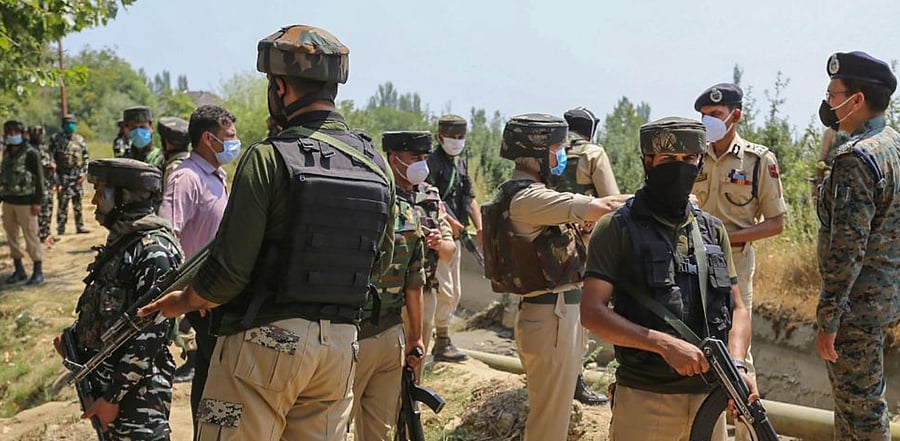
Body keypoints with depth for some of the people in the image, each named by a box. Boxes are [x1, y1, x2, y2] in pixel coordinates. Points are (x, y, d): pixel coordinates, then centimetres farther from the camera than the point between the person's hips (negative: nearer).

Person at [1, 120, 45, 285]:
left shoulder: (31, 154, -10)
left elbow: (39, 179, -11)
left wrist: (37, 202, -15)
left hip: (25, 201, -7)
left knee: (31, 236, -3)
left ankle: (38, 272, 5)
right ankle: (19, 270, 22)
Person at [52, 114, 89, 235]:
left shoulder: (80, 140, 8)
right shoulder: (57, 139, 0)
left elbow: (86, 158, 10)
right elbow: (51, 157, 0)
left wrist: (83, 173, 0)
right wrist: (55, 177, -6)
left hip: (78, 177, 3)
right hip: (63, 177, -3)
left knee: (78, 203, 8)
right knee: (62, 203, -5)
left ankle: (80, 226, 15)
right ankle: (61, 229, -1)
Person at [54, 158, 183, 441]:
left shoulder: (155, 251, -18)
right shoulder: (120, 240, 11)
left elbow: (150, 335, -22)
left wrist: (112, 397, -20)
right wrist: (74, 336, 3)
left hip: (137, 391, -9)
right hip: (103, 378, 9)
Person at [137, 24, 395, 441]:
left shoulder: (271, 157, -14)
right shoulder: (376, 164, 4)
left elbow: (231, 268, -13)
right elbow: (380, 262, 14)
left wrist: (182, 302, 5)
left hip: (268, 341, -6)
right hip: (340, 343, 6)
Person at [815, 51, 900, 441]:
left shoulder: (856, 159, -21)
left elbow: (847, 249, -24)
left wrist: (827, 321, -21)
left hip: (857, 305, -10)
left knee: (860, 408, 1)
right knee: (856, 398, 21)